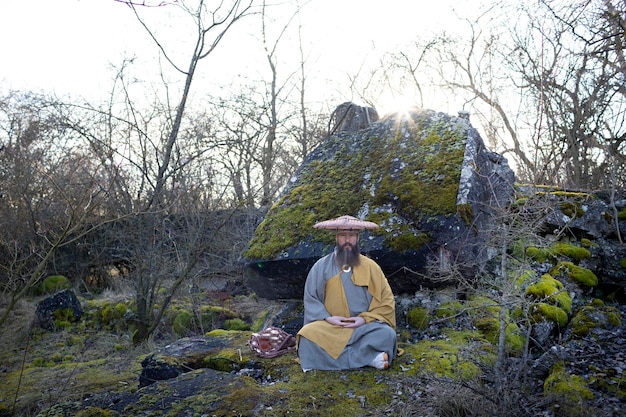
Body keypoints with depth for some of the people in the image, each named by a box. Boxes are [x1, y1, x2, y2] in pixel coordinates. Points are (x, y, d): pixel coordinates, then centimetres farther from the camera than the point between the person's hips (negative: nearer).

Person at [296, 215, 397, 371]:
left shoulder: (370, 266, 6)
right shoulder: (321, 266, 4)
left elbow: (387, 300, 4)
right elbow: (310, 298, 4)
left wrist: (365, 318, -11)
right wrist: (327, 318, -13)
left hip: (363, 327, 0)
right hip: (330, 327, 0)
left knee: (387, 334, -30)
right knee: (308, 337, -31)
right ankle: (367, 357, -26)